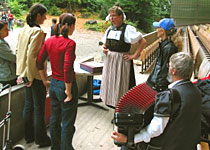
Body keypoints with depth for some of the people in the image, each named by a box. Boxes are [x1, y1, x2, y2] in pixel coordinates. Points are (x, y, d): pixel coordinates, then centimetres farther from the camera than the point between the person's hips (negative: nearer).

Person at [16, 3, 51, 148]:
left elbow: (19, 51, 12)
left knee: (28, 105, 18)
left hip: (27, 74, 9)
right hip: (36, 74, -9)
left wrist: (21, 72, 17)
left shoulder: (24, 30, 7)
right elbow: (31, 55, -24)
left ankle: (29, 135, 32)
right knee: (39, 108, 4)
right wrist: (31, 77, -16)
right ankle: (41, 139, 17)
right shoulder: (38, 31, -19)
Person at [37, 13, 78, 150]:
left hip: (54, 85, 7)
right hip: (66, 86, -7)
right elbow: (67, 69, -25)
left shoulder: (49, 41, 1)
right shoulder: (70, 43, -19)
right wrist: (68, 92, -16)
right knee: (68, 123, 8)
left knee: (55, 119, 22)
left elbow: (39, 62, 7)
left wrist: (45, 81, 17)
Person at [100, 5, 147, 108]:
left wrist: (134, 56, -14)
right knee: (109, 84, 12)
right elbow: (105, 44, 21)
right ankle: (113, 104, 26)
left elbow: (143, 42, -14)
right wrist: (104, 49, -1)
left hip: (122, 60, -7)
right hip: (109, 60, 7)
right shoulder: (110, 29, 8)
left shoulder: (128, 29, -12)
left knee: (121, 86, 0)